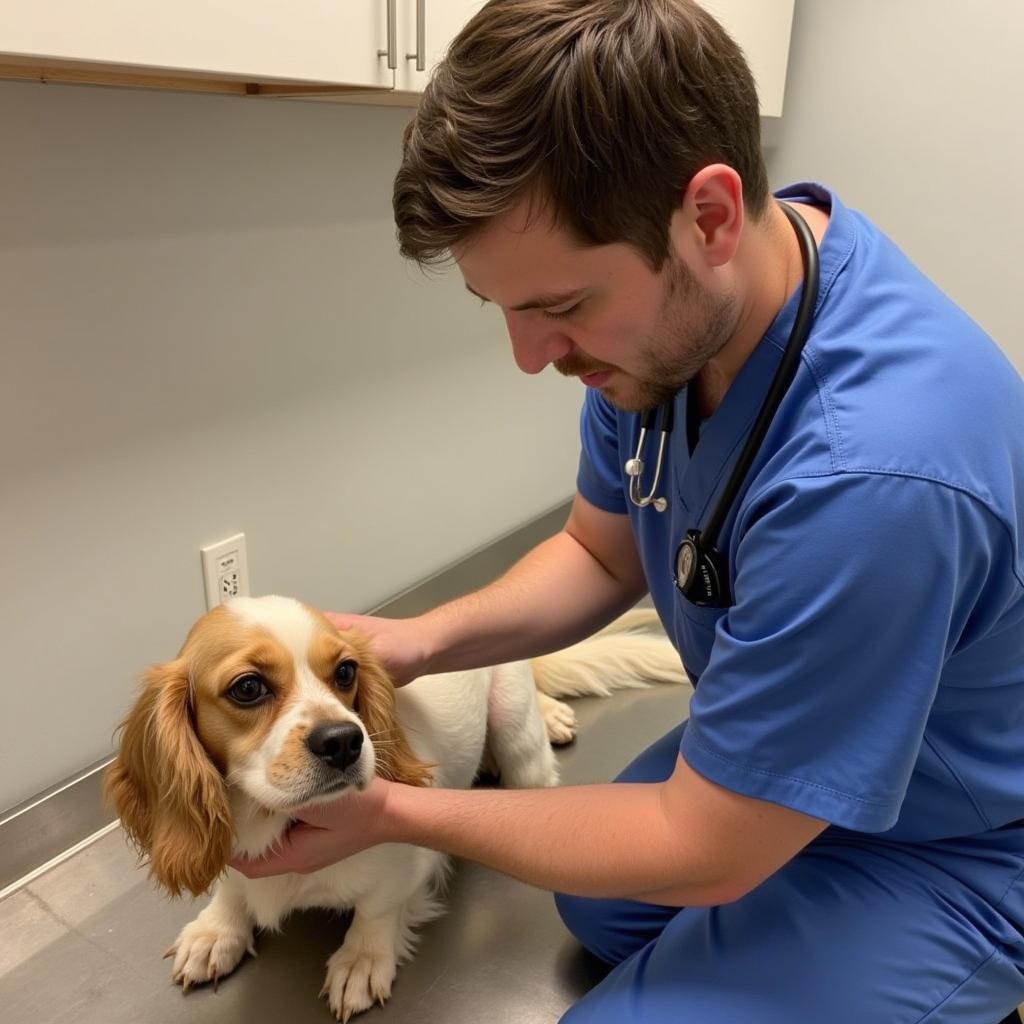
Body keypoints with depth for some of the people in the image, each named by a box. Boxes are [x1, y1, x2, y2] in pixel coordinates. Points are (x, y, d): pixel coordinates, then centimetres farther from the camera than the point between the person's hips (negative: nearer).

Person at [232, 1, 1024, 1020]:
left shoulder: (872, 472, -41)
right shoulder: (665, 308, -15)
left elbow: (705, 854, -28)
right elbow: (601, 553, 0)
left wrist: (394, 813, -18)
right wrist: (419, 641, -16)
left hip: (937, 857, -6)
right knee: (593, 907, 22)